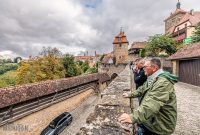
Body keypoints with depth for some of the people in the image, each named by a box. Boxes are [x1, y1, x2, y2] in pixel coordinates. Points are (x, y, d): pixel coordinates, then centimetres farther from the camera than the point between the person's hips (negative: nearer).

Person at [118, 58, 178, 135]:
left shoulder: (163, 82, -29)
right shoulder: (152, 79, 5)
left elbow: (152, 104, -42)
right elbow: (142, 89, 18)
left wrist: (133, 117, -50)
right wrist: (130, 95, 15)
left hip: (160, 126, -8)